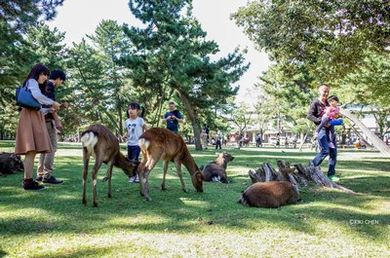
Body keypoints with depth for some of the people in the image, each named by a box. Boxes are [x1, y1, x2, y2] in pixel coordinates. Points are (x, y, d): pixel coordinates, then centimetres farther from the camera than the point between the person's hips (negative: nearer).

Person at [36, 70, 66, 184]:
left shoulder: (43, 85, 22)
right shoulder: (50, 85, -7)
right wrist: (57, 120, -19)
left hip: (42, 119, 10)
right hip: (48, 119, -10)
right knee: (52, 147, -10)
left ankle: (40, 174, 9)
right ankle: (47, 175, -13)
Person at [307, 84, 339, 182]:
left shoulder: (328, 103, 18)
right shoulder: (315, 103, -2)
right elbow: (309, 115, -10)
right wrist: (321, 121, -19)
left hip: (330, 129, 7)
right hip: (321, 129, -7)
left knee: (333, 152, 3)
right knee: (325, 151, -14)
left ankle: (331, 174, 10)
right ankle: (311, 167, 3)